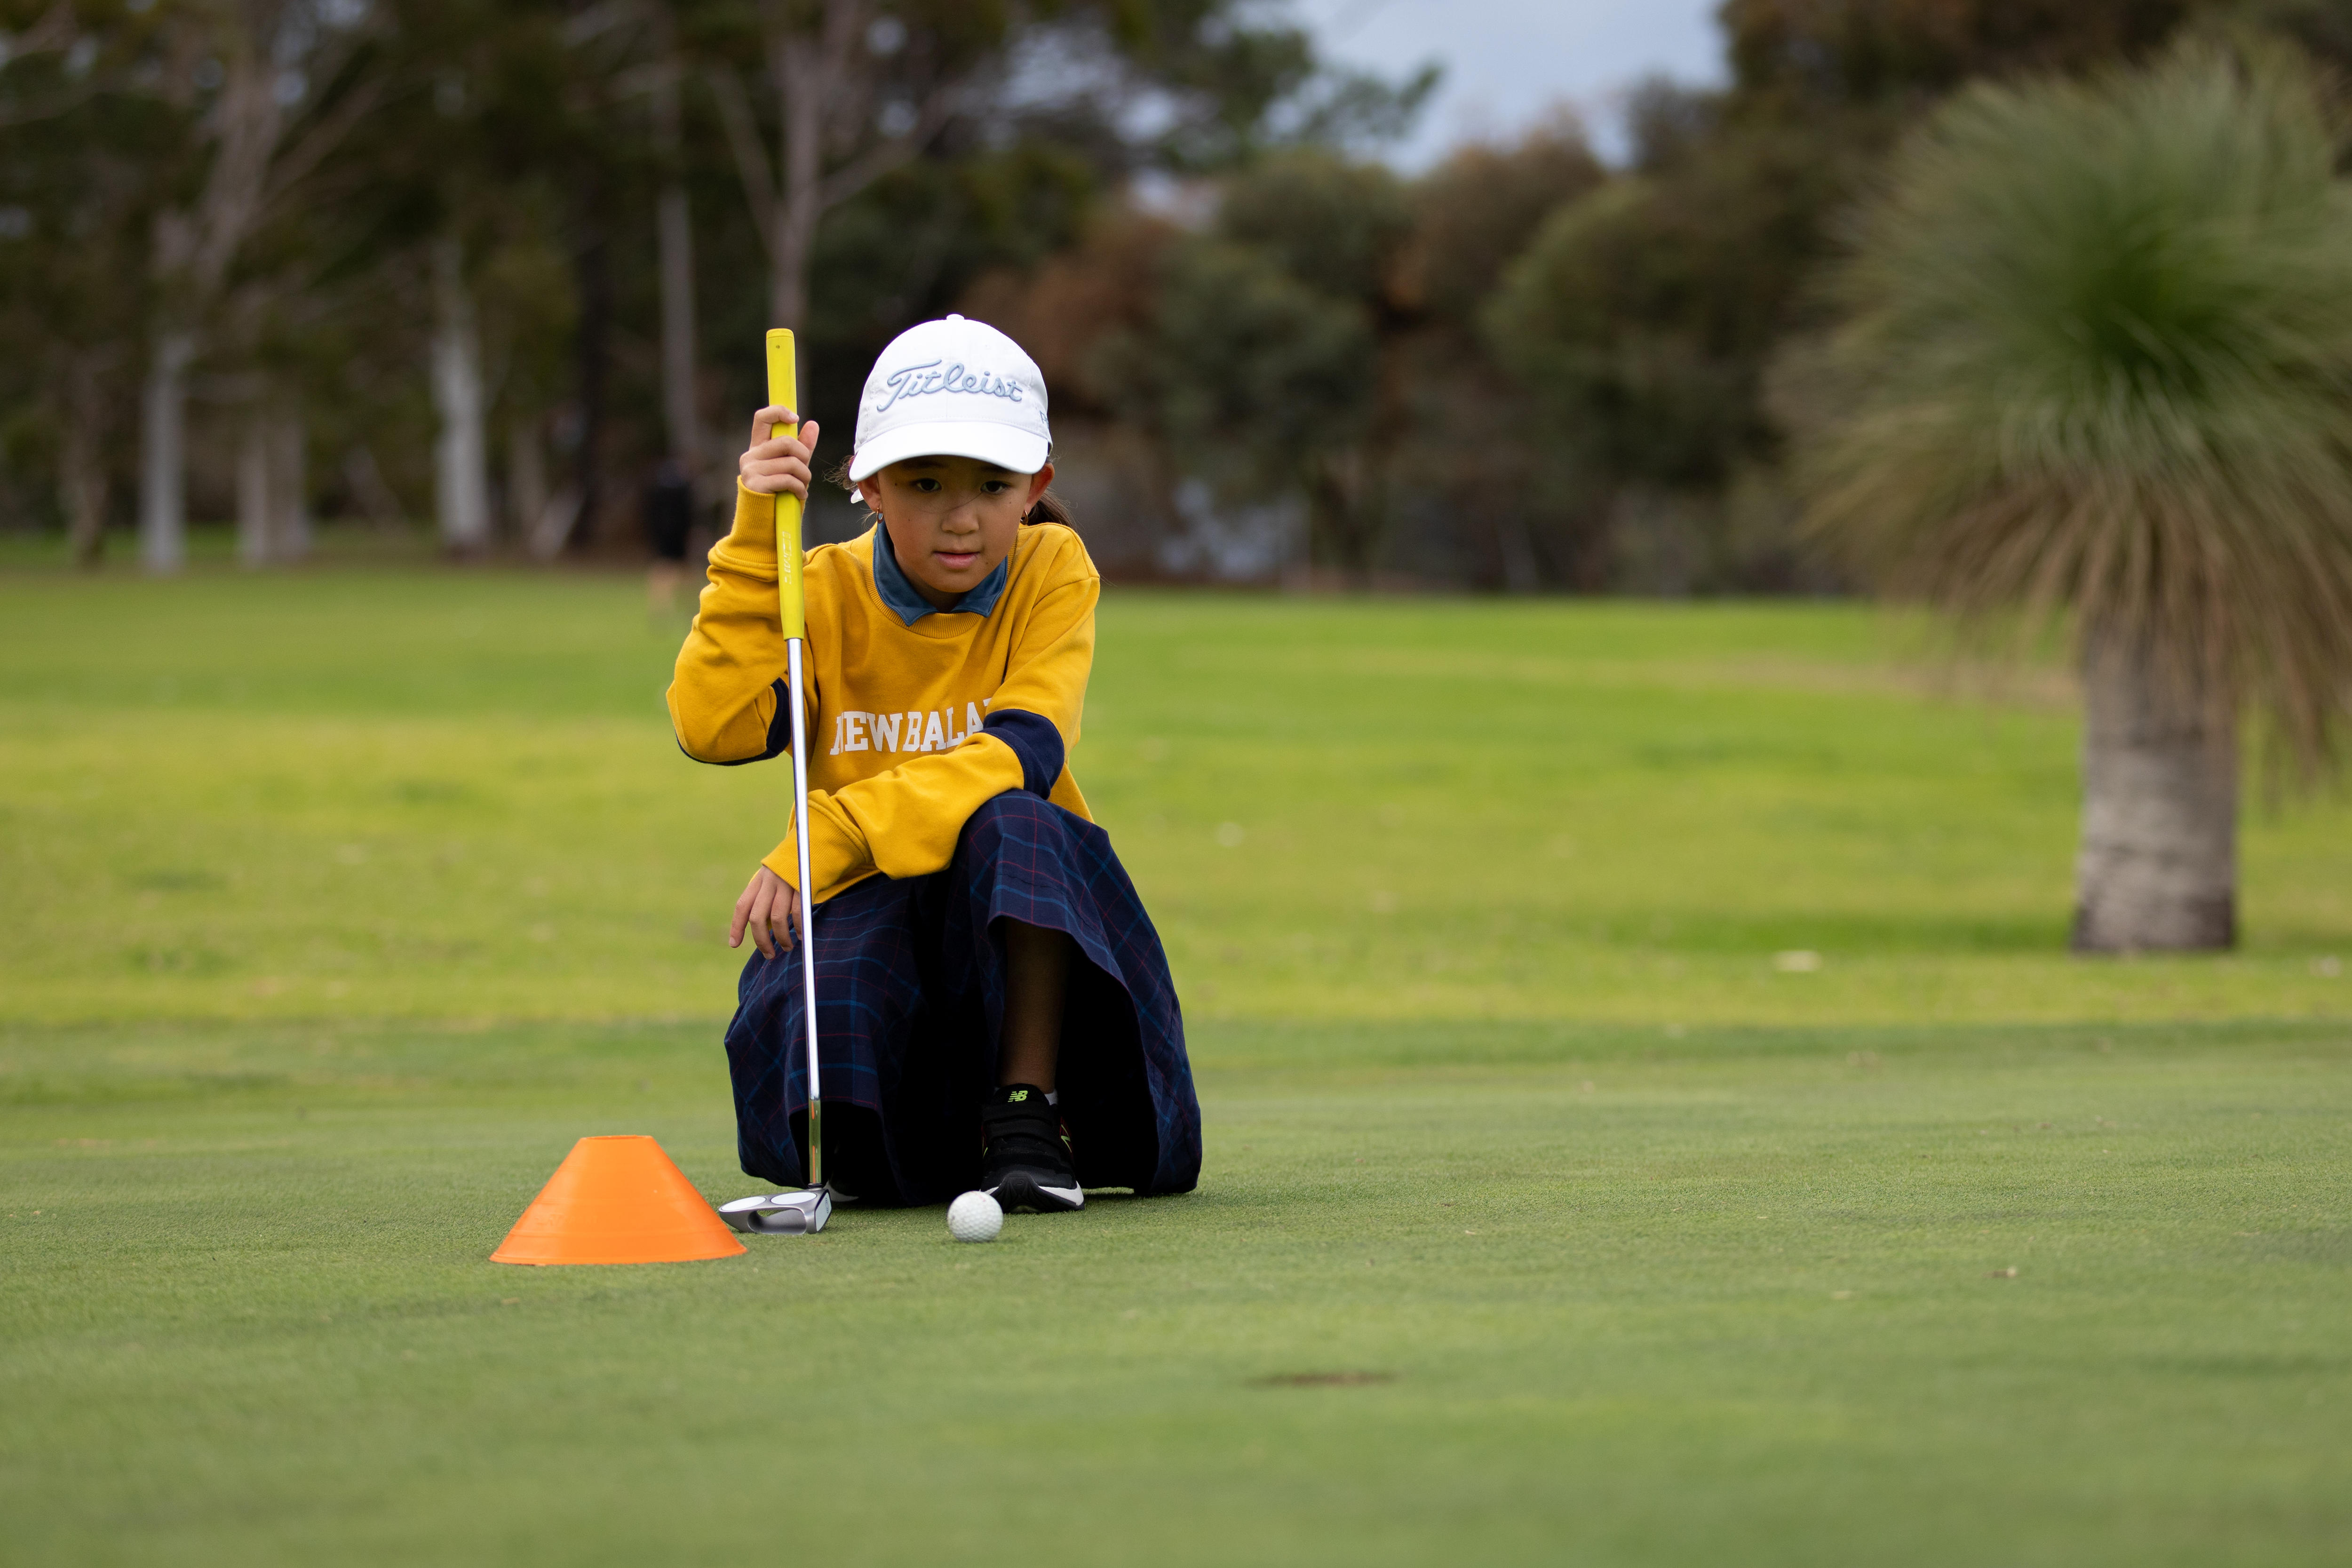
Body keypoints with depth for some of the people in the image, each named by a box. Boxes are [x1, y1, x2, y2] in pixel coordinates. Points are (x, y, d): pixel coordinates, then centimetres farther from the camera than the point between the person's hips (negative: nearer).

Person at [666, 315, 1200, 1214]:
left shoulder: (1052, 572, -4)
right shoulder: (829, 591, 0)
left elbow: (1022, 756, -20)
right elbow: (713, 728, -17)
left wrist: (833, 835, -30)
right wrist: (754, 545, -23)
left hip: (1021, 913, -1)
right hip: (867, 908, 1)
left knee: (1014, 823, -34)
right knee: (823, 992, -33)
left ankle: (1029, 1122, -22)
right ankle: (854, 1147, 5)